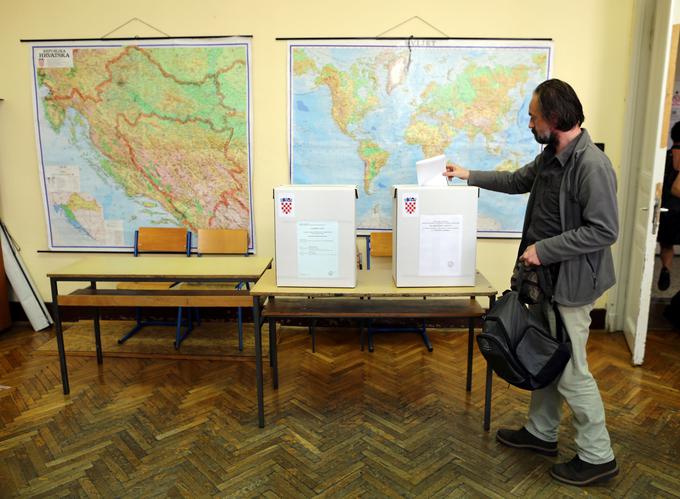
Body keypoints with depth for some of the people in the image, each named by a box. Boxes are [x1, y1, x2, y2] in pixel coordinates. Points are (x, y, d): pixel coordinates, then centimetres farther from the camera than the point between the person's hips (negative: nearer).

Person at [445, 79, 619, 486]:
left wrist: (544, 249, -22)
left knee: (571, 371, 1)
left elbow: (604, 231, -24)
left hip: (570, 283, -9)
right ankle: (541, 432, 36)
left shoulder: (592, 166, -22)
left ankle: (598, 456, 20)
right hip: (546, 277, 9)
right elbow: (517, 181, 24)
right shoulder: (551, 157, 7)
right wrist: (469, 175, 25)